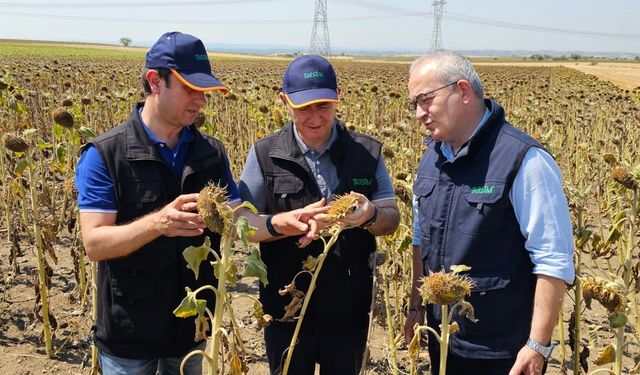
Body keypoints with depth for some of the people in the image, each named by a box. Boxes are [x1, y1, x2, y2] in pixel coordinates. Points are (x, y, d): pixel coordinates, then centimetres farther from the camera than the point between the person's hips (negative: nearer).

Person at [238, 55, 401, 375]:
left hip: (349, 309, 1)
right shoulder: (265, 154, -4)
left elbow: (391, 220, 2)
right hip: (287, 308, -1)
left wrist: (370, 215, -22)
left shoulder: (367, 152, -1)